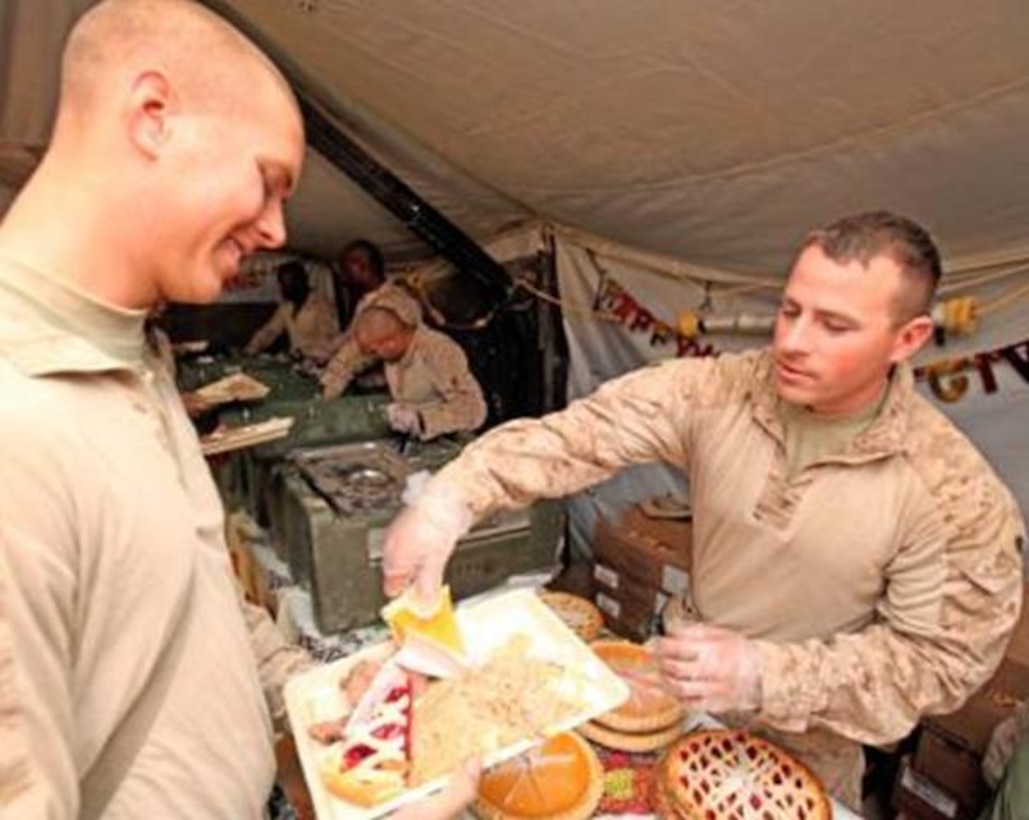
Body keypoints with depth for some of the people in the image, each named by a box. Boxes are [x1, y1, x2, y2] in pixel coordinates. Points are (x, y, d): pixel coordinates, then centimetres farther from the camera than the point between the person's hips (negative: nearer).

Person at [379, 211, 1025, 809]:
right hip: (685, 695, 3)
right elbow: (583, 433, -29)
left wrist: (764, 675, -32)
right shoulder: (718, 392, -20)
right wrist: (455, 495, -45)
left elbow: (942, 659, -19)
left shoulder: (957, 494, -24)